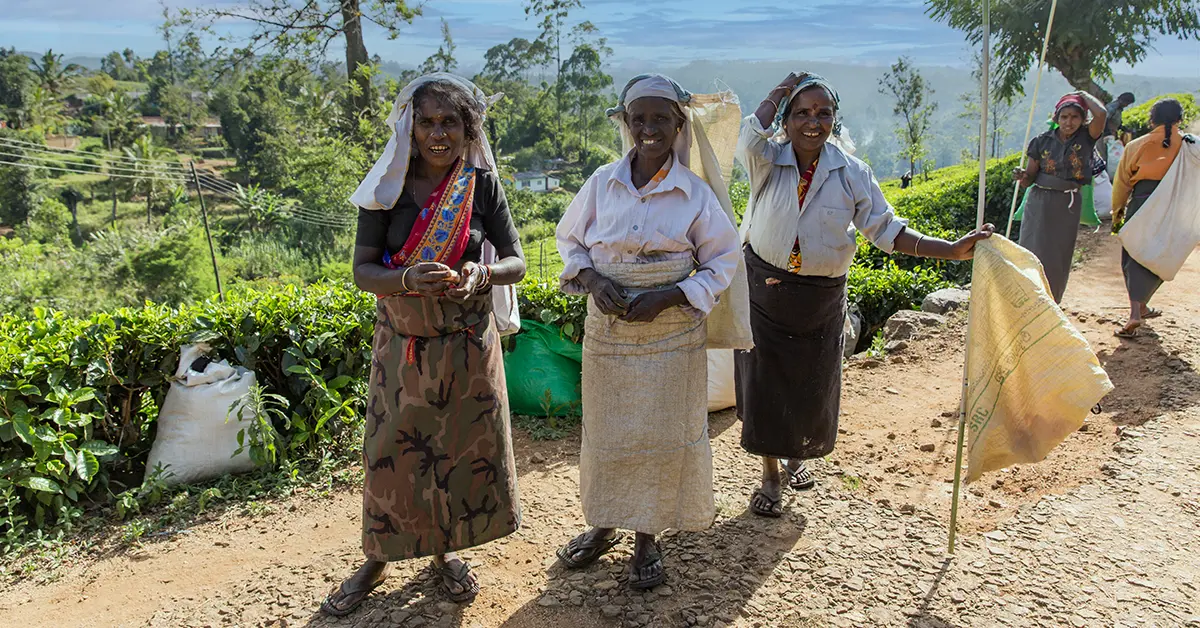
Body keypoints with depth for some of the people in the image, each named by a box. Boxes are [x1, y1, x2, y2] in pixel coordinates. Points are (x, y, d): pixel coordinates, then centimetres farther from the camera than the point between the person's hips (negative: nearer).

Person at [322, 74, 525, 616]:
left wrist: (483, 274, -26)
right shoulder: (389, 186, -7)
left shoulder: (481, 183, -5)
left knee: (464, 446, 10)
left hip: (466, 343, 1)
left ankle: (445, 549, 34)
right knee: (392, 449, 7)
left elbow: (516, 262, -4)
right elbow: (363, 270, -9)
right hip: (402, 342, 0)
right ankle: (377, 559, 28)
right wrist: (408, 278, -30)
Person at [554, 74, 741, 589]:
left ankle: (646, 538, 25)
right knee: (605, 431, 12)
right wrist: (592, 279, -11)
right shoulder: (602, 182, -2)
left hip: (672, 332, -1)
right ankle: (604, 525, 33)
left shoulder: (695, 193, -7)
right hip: (607, 330, 2)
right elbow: (569, 239, 9)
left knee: (661, 433, 6)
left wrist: (667, 297, -15)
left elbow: (722, 260, -1)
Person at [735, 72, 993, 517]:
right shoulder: (768, 161, -10)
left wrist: (952, 250, -13)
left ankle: (797, 455, 44)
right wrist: (781, 92, -20)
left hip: (821, 298, 2)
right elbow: (750, 137, -34)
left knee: (813, 385, 13)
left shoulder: (851, 173, -6)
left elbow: (886, 230, -5)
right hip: (764, 289, -2)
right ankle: (770, 476, 24)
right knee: (764, 383, 4)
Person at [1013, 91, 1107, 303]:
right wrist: (1022, 176, -20)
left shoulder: (1086, 138, -1)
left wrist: (1084, 95, -4)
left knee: (1059, 260, 6)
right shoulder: (1043, 141, 0)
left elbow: (1100, 113, -22)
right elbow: (1029, 178, 3)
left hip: (1069, 205, 0)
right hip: (1040, 203, 0)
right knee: (1034, 253, -5)